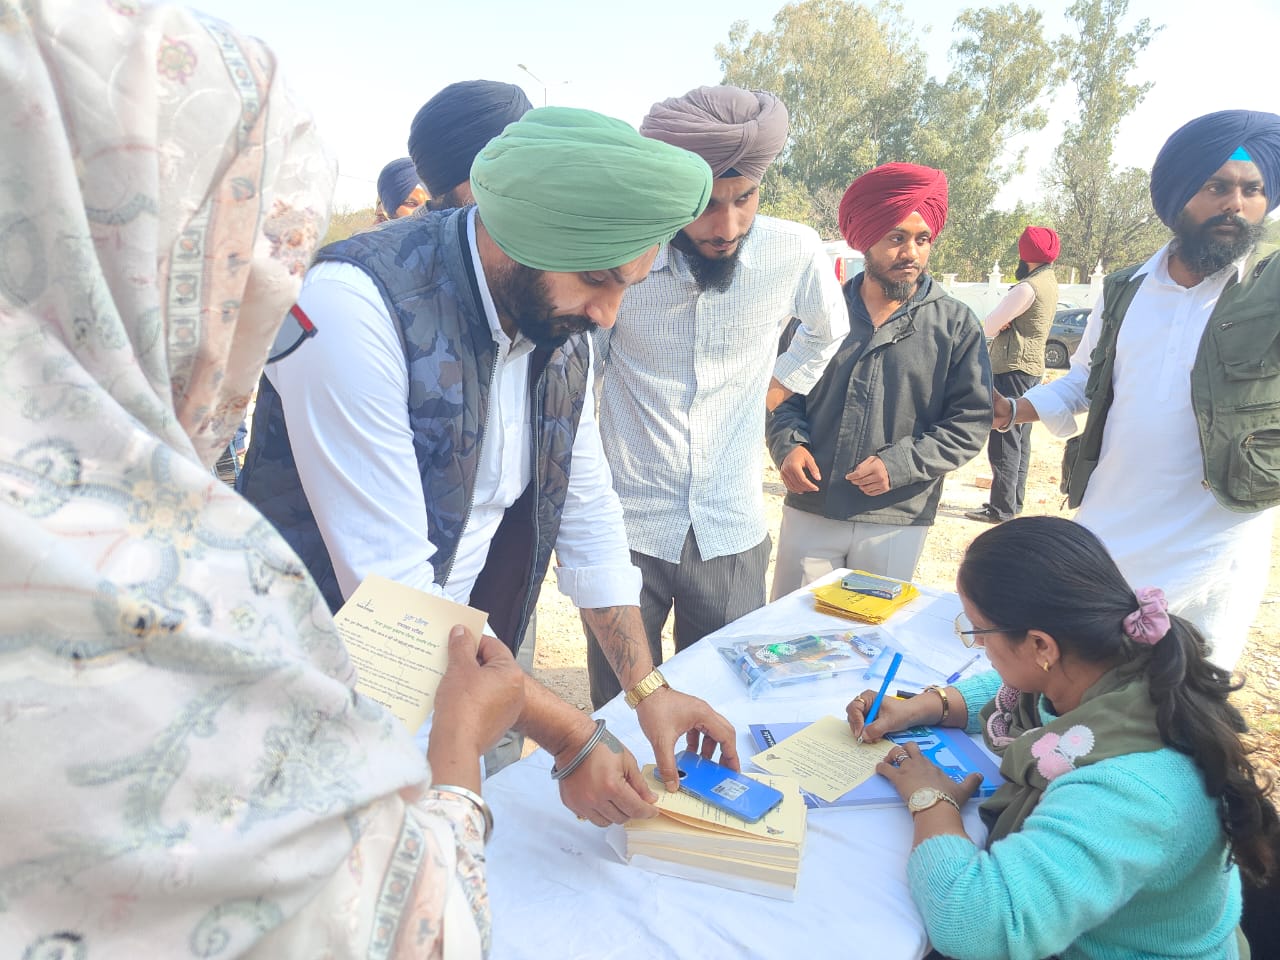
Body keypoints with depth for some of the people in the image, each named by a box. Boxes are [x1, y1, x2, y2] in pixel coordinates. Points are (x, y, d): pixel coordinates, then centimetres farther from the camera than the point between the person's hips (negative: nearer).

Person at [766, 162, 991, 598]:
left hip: (897, 522, -1)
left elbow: (971, 421, -3)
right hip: (809, 510, 2)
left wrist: (899, 464, -15)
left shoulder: (955, 324, 0)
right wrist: (788, 443, -8)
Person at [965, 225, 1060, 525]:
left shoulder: (1028, 288, -19)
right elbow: (993, 326, 12)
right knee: (1019, 440, 15)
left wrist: (997, 324, 7)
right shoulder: (1049, 282, 14)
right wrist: (1002, 323, -7)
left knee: (1004, 441, -7)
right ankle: (1014, 501, 23)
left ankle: (1001, 508, -5)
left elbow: (989, 325, -12)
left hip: (1013, 370, -10)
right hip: (1031, 368, 10)